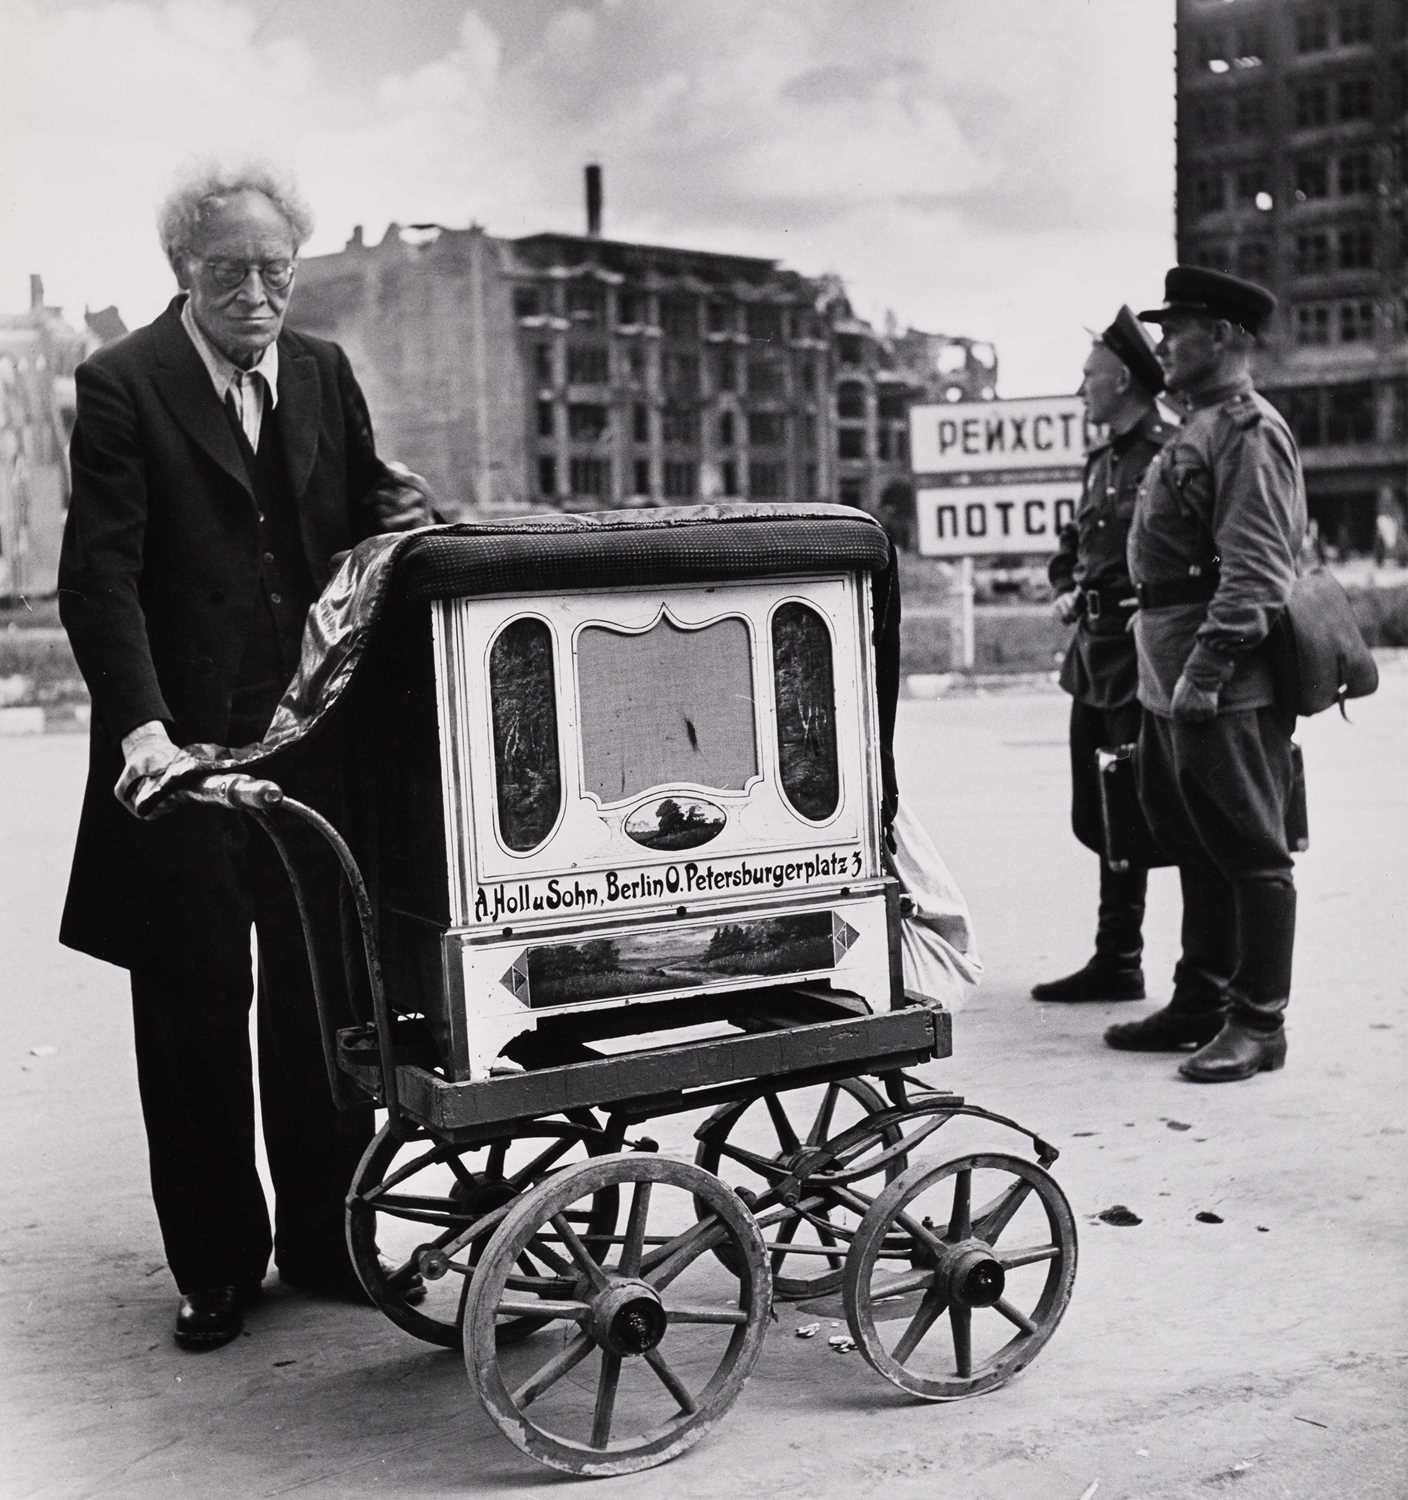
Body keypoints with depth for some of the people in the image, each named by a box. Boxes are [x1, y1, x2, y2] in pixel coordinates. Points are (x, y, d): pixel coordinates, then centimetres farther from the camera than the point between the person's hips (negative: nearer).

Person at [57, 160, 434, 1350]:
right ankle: (217, 1264, 20)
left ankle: (325, 1242, 26)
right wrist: (142, 726, -26)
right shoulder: (123, 386, -6)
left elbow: (361, 522, 15)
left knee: (320, 1004, 12)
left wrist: (399, 515, -9)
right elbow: (100, 575, -14)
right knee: (195, 1016, 7)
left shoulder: (324, 375, 9)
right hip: (184, 748, -4)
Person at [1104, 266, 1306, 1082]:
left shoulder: (1251, 431, -12)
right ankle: (1202, 1001, 27)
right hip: (1172, 680, 10)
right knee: (1196, 847, 16)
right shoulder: (1199, 430, 19)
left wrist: (1204, 669, -24)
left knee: (1250, 853, -2)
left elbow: (1254, 572, -20)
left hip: (1227, 688, -10)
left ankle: (1258, 1023, 5)